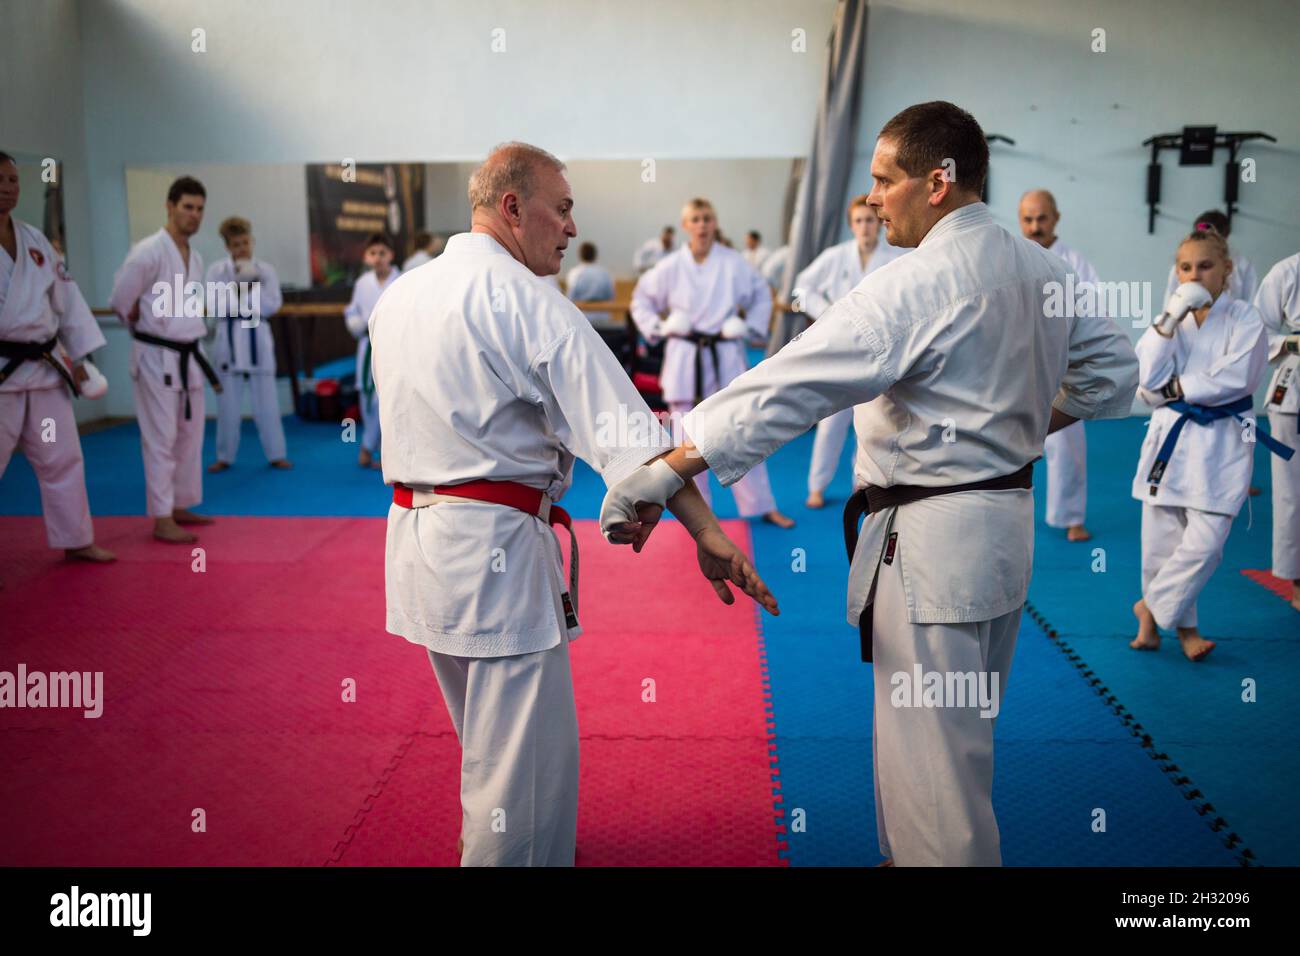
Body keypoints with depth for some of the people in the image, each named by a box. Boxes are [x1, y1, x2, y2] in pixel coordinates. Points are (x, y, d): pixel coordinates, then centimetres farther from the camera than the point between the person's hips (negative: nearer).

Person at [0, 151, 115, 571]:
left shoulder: (36, 241, 10)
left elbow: (66, 299, 14)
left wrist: (78, 357, 12)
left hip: (44, 369, 6)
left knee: (63, 459, 14)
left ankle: (76, 540, 27)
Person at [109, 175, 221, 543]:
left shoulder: (195, 257, 10)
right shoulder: (148, 251, -16)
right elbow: (120, 301, -10)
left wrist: (191, 335, 13)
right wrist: (148, 330, 3)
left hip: (188, 356, 8)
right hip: (157, 358, -8)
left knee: (190, 436, 14)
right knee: (160, 440, -5)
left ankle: (181, 507, 26)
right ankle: (162, 520, 1)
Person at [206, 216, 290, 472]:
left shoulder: (265, 270, 2)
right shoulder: (217, 270, 1)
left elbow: (272, 305, -7)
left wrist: (250, 286, -15)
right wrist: (238, 281, -17)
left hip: (257, 337, 0)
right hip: (229, 339, 0)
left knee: (266, 400, 4)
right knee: (228, 402, 7)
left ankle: (275, 454, 14)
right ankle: (225, 456, 19)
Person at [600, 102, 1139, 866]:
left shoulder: (915, 287, -20)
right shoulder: (1045, 270, 6)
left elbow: (785, 390, -24)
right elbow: (1112, 372, 17)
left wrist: (664, 473, -22)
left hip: (930, 543, -10)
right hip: (1008, 523, 10)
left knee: (929, 756, 3)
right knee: (960, 737, 24)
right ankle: (911, 851, 42)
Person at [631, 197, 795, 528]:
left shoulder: (734, 263, -3)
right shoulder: (670, 267, -2)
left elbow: (762, 294, 11)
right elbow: (641, 298, 11)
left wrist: (750, 327, 0)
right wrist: (657, 329, -1)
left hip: (726, 357, 0)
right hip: (684, 360, 0)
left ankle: (763, 507, 14)